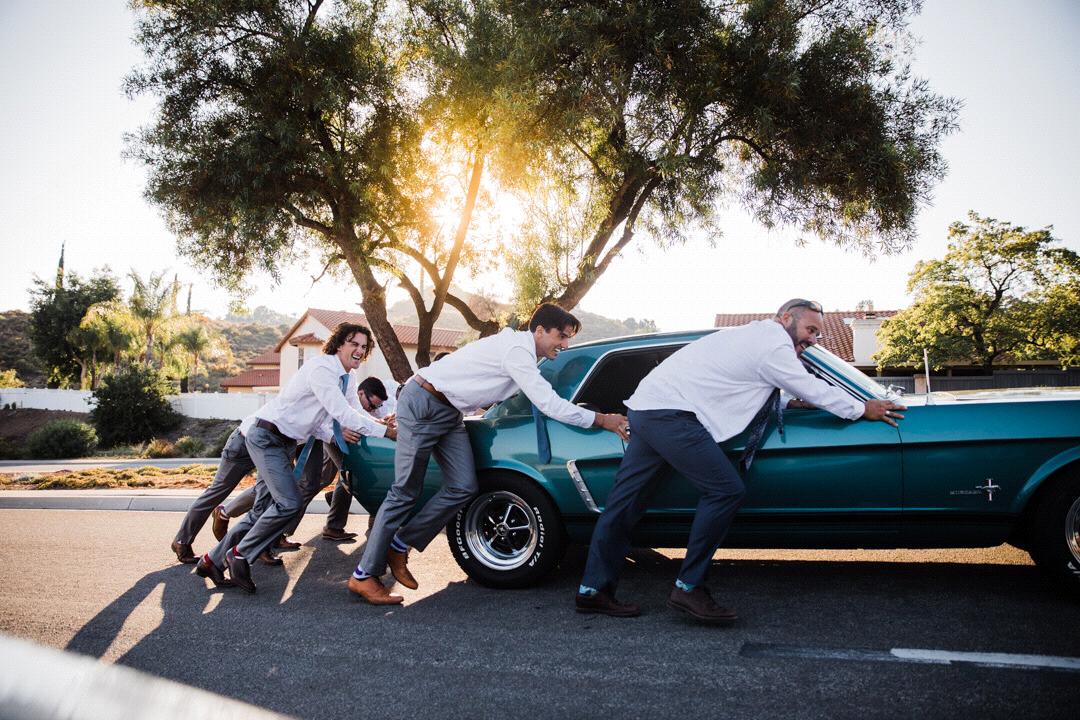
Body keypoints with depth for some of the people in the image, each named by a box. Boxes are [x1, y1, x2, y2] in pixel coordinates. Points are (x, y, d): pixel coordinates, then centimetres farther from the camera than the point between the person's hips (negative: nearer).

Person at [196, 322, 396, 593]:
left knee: (264, 509, 10)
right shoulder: (321, 367, -21)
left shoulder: (348, 378, 8)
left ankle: (214, 560, 23)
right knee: (289, 502, -19)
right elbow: (342, 413, -28)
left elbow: (357, 412, 7)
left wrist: (386, 423, -12)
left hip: (284, 441, 10)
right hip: (266, 435, -9)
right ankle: (240, 555, 0)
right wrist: (385, 432, -27)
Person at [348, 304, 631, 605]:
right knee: (404, 494, -6)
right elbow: (549, 405, -23)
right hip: (422, 404, -9)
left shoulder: (523, 349, 9)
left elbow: (545, 397, 20)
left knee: (462, 488, -4)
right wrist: (602, 420, -16)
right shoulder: (518, 349, -21)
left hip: (449, 411, 9)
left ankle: (400, 547, 8)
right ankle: (364, 576, 3)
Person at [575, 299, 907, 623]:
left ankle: (594, 590, 12)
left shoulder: (755, 334, 24)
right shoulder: (774, 344, -6)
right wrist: (863, 409, 12)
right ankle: (688, 587, -3)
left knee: (626, 500, 8)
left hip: (646, 404, 10)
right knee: (726, 490, -10)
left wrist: (795, 400, 28)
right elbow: (814, 390, 0)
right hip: (670, 413, -10)